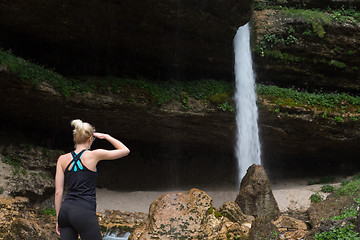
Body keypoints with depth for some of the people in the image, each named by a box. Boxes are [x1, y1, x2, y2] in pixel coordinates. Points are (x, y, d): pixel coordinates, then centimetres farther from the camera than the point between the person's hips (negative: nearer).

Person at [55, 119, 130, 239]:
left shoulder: (62, 159, 7)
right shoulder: (94, 155, -4)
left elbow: (58, 191, 7)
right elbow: (125, 150, 7)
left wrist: (58, 218, 13)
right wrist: (105, 136, 16)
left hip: (66, 210, 5)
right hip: (85, 212, -5)